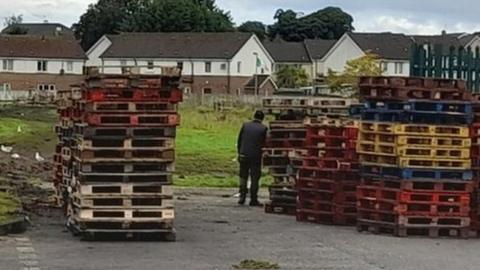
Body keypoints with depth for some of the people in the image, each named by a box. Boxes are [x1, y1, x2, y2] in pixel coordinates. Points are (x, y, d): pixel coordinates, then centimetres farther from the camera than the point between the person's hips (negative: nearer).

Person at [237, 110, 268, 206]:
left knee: (243, 177, 14)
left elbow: (239, 141, 4)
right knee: (254, 178, 5)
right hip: (256, 157, -2)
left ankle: (242, 197, 11)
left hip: (244, 156, 2)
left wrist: (239, 153, 13)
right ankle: (253, 200, 5)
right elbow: (264, 143, 0)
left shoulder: (245, 125, 1)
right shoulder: (263, 128, -6)